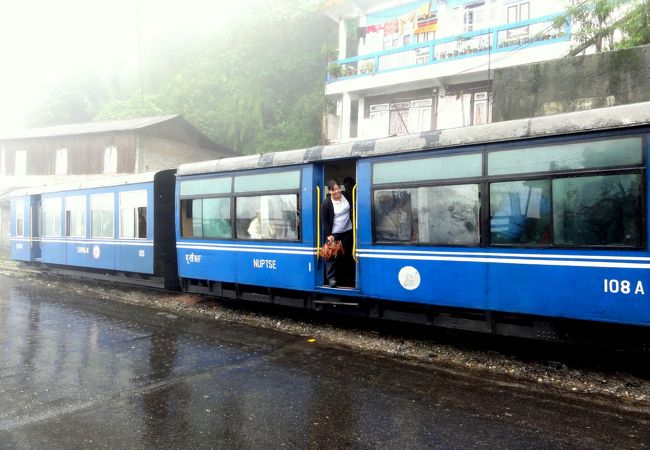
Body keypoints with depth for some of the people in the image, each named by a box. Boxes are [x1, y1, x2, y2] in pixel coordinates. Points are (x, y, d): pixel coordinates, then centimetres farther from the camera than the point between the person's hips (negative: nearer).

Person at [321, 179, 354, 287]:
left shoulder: (346, 196, -1)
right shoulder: (326, 203, -15)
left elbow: (352, 209, 14)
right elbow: (325, 221, -11)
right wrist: (328, 234, -16)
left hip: (347, 231, 5)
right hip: (333, 234, -4)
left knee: (347, 254, 12)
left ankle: (347, 276, 26)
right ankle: (331, 278, 1)